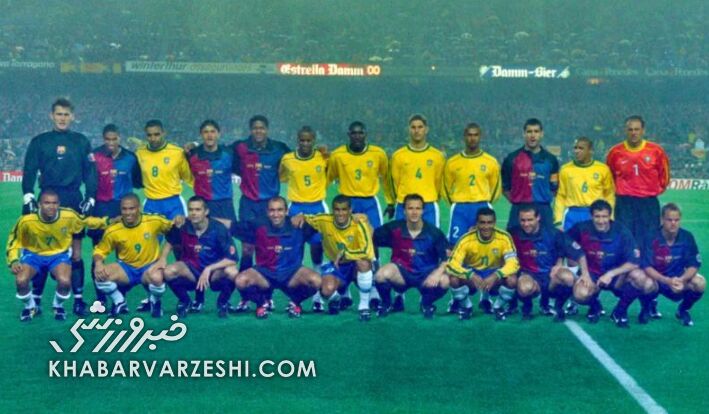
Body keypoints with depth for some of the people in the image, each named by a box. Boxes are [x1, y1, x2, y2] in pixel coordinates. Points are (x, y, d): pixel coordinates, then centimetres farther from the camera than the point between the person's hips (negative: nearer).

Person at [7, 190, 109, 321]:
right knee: (21, 280, -28)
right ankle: (30, 307, 8)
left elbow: (87, 221, 0)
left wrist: (106, 222, -3)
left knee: (65, 281, -29)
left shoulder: (69, 216, -23)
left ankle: (58, 306, 7)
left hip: (59, 254, 0)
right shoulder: (26, 220, -25)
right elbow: (14, 242, -8)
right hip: (33, 254, 0)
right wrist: (13, 261, -21)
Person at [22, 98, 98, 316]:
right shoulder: (39, 142, 6)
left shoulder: (81, 142, 8)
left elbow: (90, 172, 8)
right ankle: (36, 299, 8)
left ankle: (79, 300, 8)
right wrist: (28, 197, -7)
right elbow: (29, 172, 4)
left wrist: (90, 198, -1)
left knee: (76, 253, 2)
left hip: (74, 201, 0)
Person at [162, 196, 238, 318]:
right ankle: (185, 302, 4)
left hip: (215, 272, -2)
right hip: (191, 270, 2)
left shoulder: (218, 229, -18)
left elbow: (232, 259, -22)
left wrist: (208, 269, -29)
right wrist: (163, 258, -5)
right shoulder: (183, 227, -11)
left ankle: (222, 303, -1)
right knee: (169, 272, -29)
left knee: (231, 272, -35)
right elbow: (170, 242, 12)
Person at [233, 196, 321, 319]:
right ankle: (263, 302, 6)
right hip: (264, 273, 1)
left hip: (292, 273, 0)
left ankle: (295, 302, 6)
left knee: (315, 280, -29)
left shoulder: (297, 226, -8)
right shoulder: (259, 228, -8)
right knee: (241, 280, -28)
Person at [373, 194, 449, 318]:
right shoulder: (394, 228, -8)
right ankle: (386, 303, 3)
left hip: (426, 275, 0)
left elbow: (448, 257, -9)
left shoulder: (433, 232, -10)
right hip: (401, 273, 0)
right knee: (382, 274, -32)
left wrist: (438, 273, -26)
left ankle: (426, 303, 6)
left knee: (444, 281, -30)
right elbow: (371, 239, 3)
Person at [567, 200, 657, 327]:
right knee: (580, 295, -35)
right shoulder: (582, 229, -14)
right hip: (591, 274, 0)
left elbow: (634, 263, -17)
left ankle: (620, 311, -1)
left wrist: (610, 274, -28)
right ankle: (594, 306, 6)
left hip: (617, 275, 0)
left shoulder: (621, 232, -14)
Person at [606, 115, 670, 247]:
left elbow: (664, 175, 12)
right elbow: (609, 176, 15)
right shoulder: (615, 152, -1)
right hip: (624, 203, 0)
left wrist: (656, 190, 10)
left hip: (649, 203, 0)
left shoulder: (656, 150, -2)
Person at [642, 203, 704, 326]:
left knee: (700, 283, -27)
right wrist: (667, 281, -37)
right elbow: (647, 267, -23)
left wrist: (681, 280, -33)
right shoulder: (652, 237, -18)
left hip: (679, 280, 2)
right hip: (656, 279, -2)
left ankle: (683, 310, 7)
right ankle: (650, 304, 6)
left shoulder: (687, 237, -12)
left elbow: (693, 265, -13)